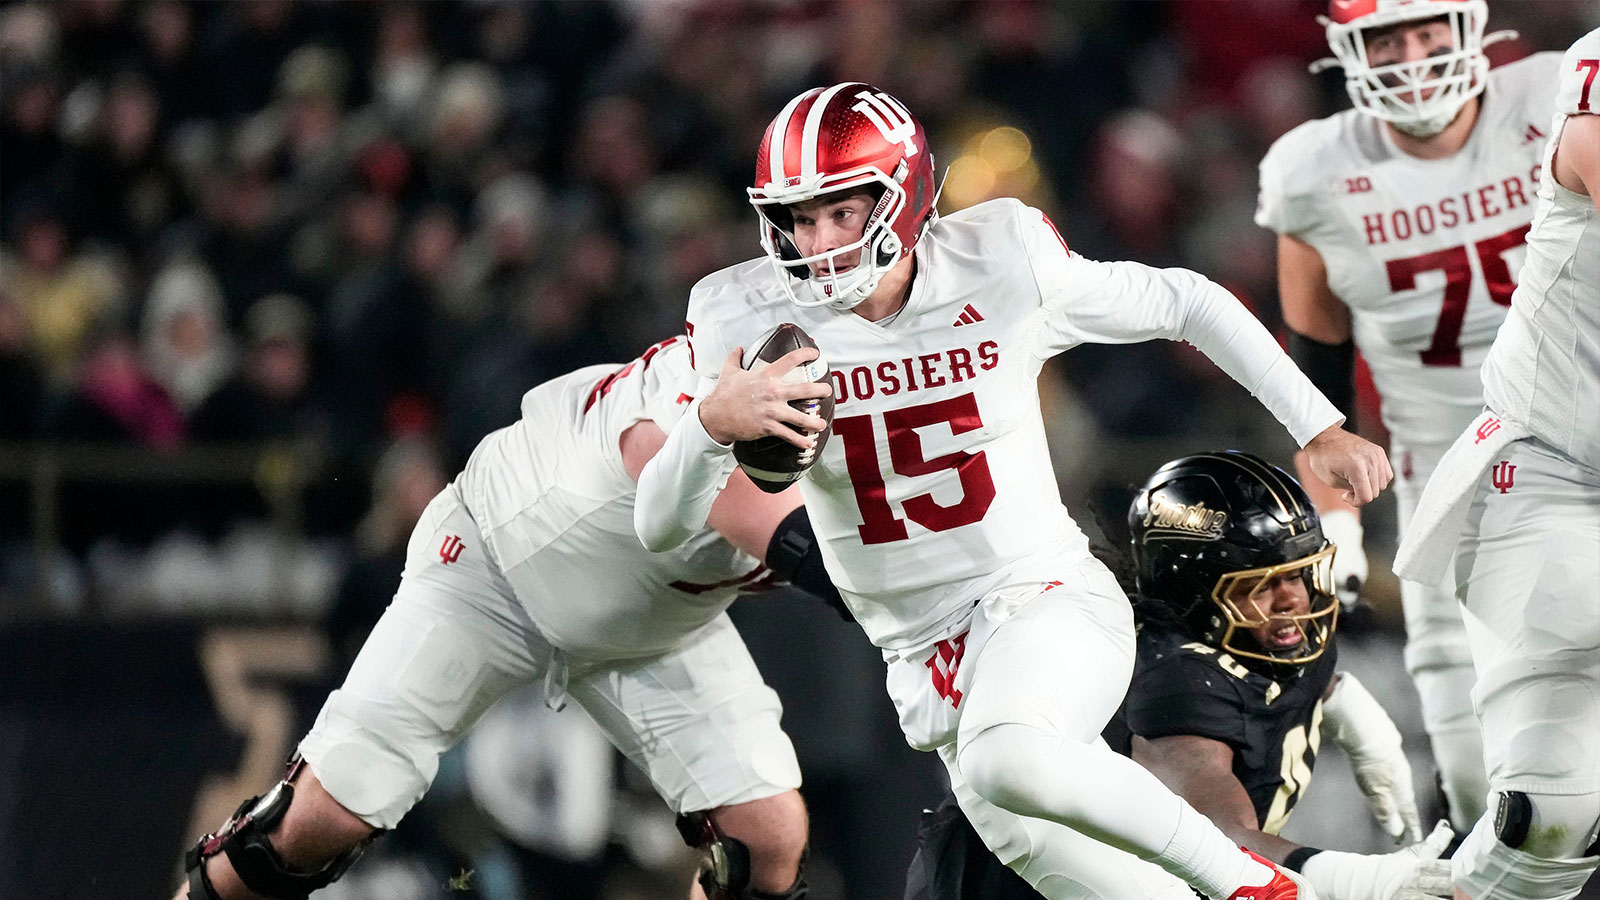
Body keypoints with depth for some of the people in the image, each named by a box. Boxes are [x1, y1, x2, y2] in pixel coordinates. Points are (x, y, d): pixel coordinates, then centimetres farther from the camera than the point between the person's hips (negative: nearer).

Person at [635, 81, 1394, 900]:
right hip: (929, 666, 4)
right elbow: (660, 527, -7)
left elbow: (1186, 304, 5)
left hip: (1048, 598, -4)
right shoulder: (752, 320, -6)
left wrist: (1320, 431, 5)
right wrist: (713, 423, -28)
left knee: (1007, 760, -36)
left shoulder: (1000, 266, -10)